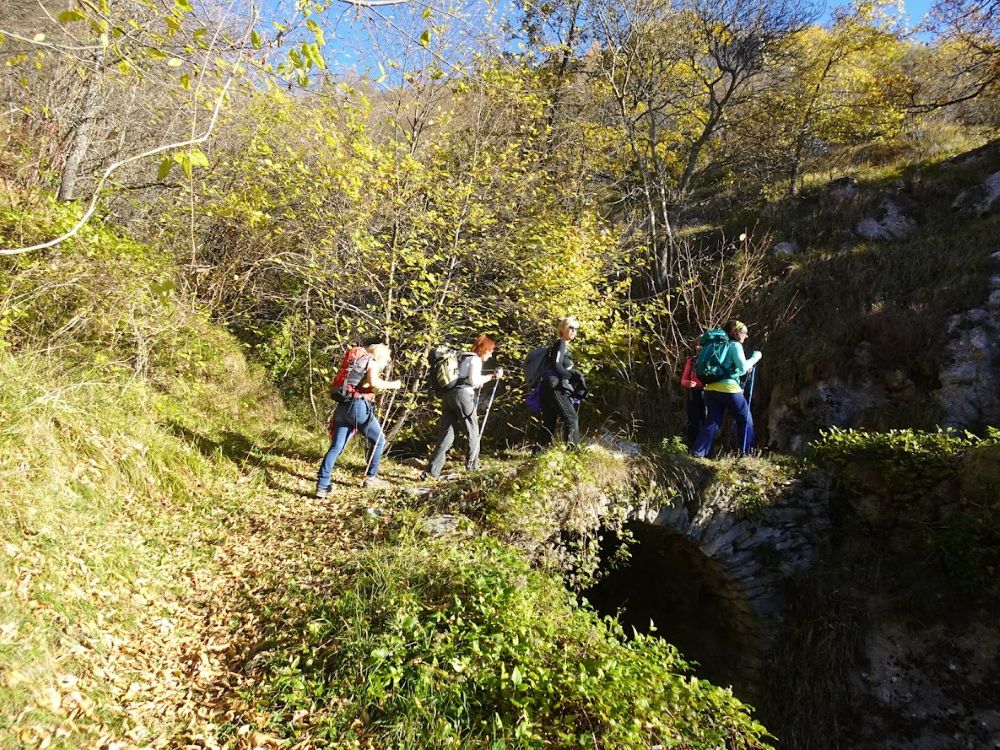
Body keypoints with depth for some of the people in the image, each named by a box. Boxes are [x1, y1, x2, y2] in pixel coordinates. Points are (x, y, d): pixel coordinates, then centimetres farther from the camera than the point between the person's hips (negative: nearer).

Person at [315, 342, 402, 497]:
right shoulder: (373, 363, 2)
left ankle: (322, 486, -6)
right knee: (379, 440, 12)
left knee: (336, 448, 2)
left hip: (343, 406, 7)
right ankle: (370, 478, 18)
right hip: (359, 406, -7)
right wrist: (391, 385, -4)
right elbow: (373, 382, -17)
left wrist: (381, 387, 28)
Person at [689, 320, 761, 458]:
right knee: (745, 419, 10)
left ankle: (697, 452, -3)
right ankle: (744, 453, 13)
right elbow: (743, 367, -13)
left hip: (711, 388, 7)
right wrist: (755, 357, 2)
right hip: (728, 388, -7)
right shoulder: (735, 345, -1)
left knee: (712, 422, 7)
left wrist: (744, 371, 25)